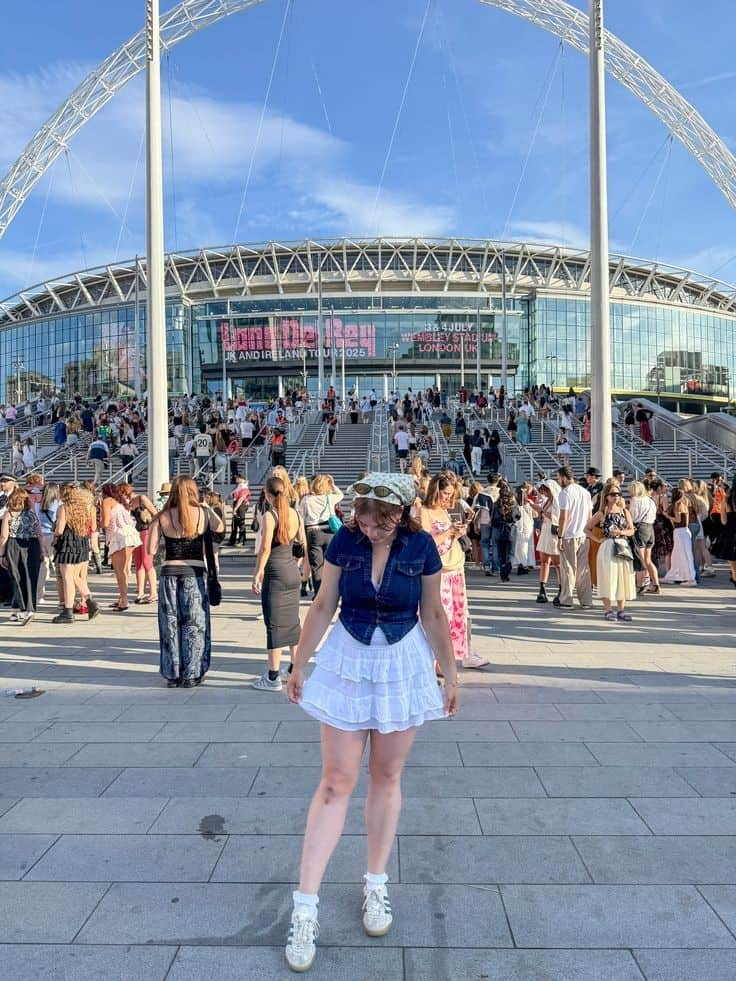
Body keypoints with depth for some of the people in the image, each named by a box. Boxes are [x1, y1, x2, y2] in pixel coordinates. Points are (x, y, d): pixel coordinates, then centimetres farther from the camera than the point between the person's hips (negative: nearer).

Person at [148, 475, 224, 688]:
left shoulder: (162, 517, -2)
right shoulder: (204, 513, -4)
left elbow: (151, 549, -2)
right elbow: (221, 529, 13)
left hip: (169, 574, 1)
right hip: (194, 574, -1)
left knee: (171, 625, 12)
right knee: (194, 624, 10)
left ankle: (173, 675, 19)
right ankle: (192, 675, 15)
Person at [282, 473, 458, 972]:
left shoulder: (422, 547, -11)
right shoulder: (344, 541, -10)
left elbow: (434, 616, -2)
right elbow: (323, 606, -2)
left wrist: (450, 674, 3)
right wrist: (299, 664, 2)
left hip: (403, 665, 0)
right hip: (347, 663, 0)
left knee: (387, 778, 12)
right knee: (336, 781, 2)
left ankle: (376, 886, 31)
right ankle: (306, 906, 11)